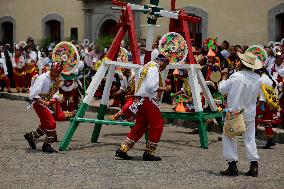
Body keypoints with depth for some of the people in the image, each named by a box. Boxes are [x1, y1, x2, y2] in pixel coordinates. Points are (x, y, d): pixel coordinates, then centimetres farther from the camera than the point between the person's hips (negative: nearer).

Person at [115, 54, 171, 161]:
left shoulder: (149, 65, 19)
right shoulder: (154, 68, -13)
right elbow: (152, 87, -23)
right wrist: (164, 89, -13)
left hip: (141, 100, 10)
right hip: (148, 100, -10)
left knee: (140, 126, 13)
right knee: (157, 125, -1)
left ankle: (122, 150, 12)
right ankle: (149, 153, 3)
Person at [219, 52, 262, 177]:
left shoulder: (237, 77, -18)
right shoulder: (257, 78, -2)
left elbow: (222, 89, -10)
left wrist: (223, 81, 10)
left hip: (235, 112, -5)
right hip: (250, 112, 5)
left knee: (229, 137, 5)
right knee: (250, 139, 14)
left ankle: (232, 166, 0)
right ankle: (254, 166, 10)